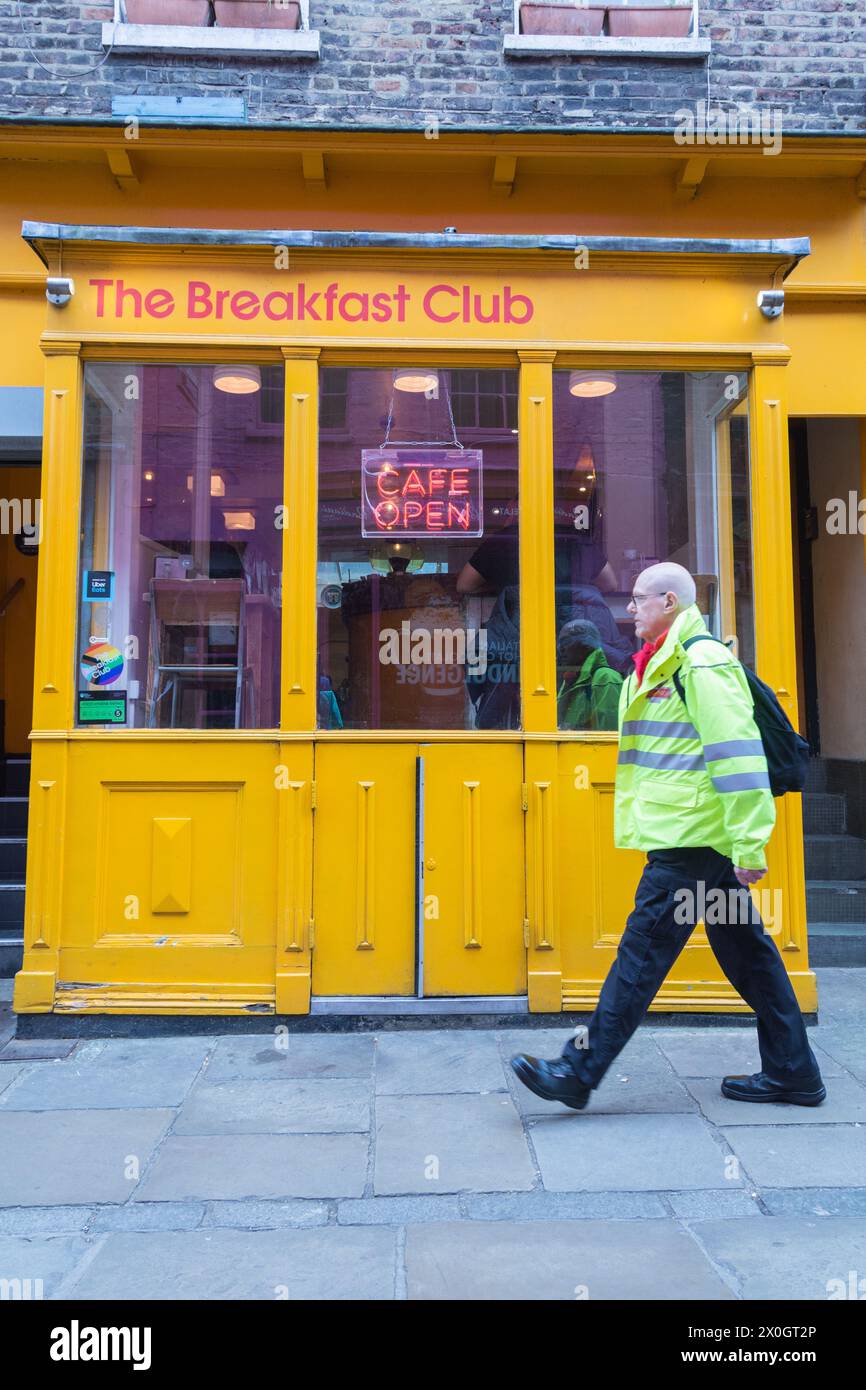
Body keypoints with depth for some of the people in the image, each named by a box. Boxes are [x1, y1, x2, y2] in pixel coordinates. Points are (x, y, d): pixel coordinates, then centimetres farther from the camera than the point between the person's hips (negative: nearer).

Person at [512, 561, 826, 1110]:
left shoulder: (702, 662, -14)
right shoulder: (666, 664, 18)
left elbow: (739, 753, -21)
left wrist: (749, 844, -23)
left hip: (691, 839, -10)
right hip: (694, 837, 10)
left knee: (643, 951, -5)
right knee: (746, 952, 15)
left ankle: (579, 1071, 4)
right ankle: (792, 1072, 26)